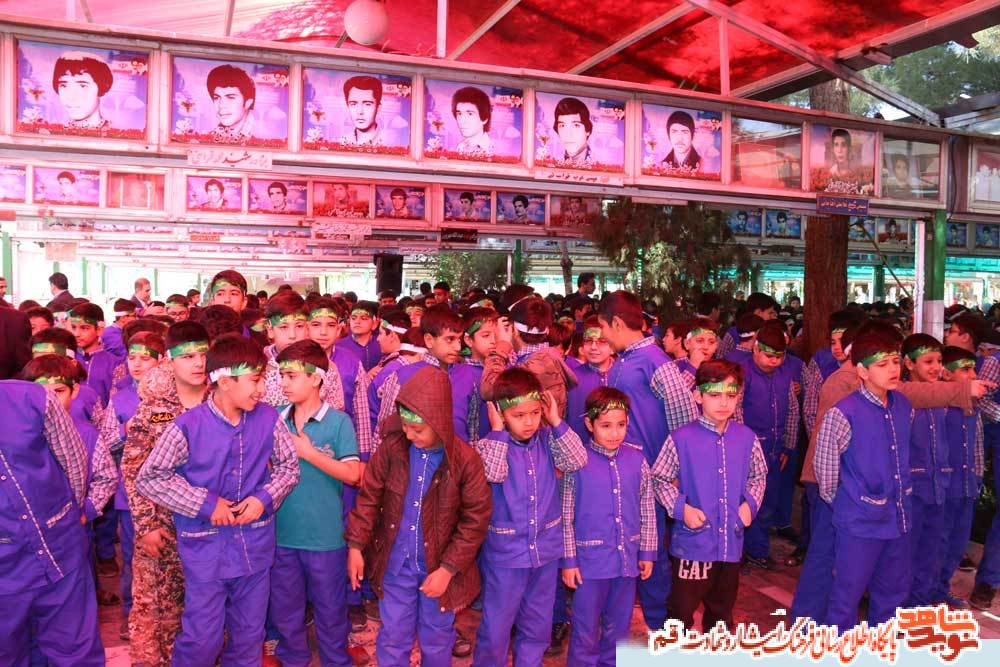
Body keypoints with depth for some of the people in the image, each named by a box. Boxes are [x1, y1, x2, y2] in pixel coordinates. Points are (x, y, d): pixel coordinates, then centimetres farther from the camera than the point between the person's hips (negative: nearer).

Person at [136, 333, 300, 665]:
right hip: (205, 549, -3)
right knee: (202, 639, 8)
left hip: (255, 547, 3)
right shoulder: (188, 426, -15)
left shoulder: (269, 419, -6)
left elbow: (289, 466, 5)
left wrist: (265, 498, -13)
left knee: (250, 636, 18)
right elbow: (148, 478, -10)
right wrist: (204, 504, -16)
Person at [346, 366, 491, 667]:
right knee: (393, 640, 16)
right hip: (394, 565, 1)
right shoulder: (392, 447, -11)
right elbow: (369, 496, -1)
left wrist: (448, 569, -14)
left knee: (437, 641, 19)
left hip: (439, 568, -1)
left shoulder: (465, 460, -18)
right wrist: (356, 545, -4)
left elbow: (476, 519, -12)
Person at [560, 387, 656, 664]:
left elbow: (647, 510, 7)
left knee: (619, 625, 19)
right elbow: (565, 516, -6)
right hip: (590, 560, -3)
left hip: (627, 558, 3)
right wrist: (568, 560, -5)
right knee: (586, 629, 10)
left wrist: (647, 552, 8)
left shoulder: (637, 459, -1)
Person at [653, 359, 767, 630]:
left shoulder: (747, 438, -1)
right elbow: (659, 478, -4)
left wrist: (750, 503, 0)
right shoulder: (681, 439, -13)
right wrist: (681, 507, -15)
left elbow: (758, 475, 15)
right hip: (691, 543, -4)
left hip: (731, 541, 4)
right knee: (681, 609, 6)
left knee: (722, 609, 22)